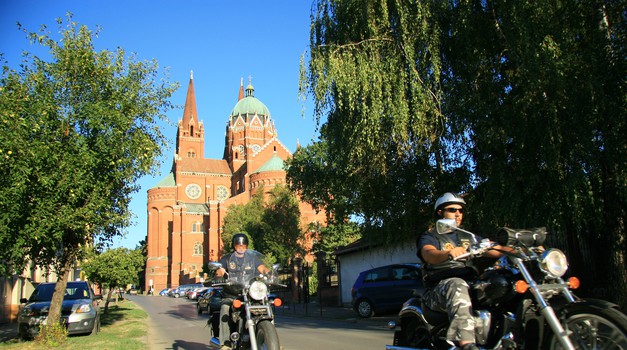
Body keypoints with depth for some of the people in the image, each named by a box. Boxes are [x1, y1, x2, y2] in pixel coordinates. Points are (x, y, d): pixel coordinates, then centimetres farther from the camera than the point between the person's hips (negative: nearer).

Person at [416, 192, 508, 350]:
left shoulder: (469, 237, 26)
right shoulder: (429, 236, 7)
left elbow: (494, 249, 13)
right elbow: (429, 254, -16)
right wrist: (449, 253, -38)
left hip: (472, 284, 5)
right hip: (439, 288, -5)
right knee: (457, 285, -38)